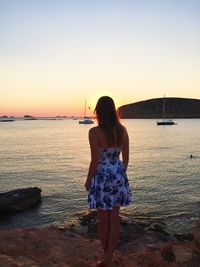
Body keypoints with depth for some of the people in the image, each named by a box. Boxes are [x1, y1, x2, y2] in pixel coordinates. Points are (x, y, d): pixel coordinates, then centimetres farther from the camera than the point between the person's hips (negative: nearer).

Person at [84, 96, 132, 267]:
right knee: (114, 219, 15)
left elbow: (95, 160, -17)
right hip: (118, 177, 5)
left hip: (102, 178, -4)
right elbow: (126, 158, 3)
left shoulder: (94, 132, -17)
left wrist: (88, 181, -2)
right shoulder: (122, 130, -2)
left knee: (103, 220, 15)